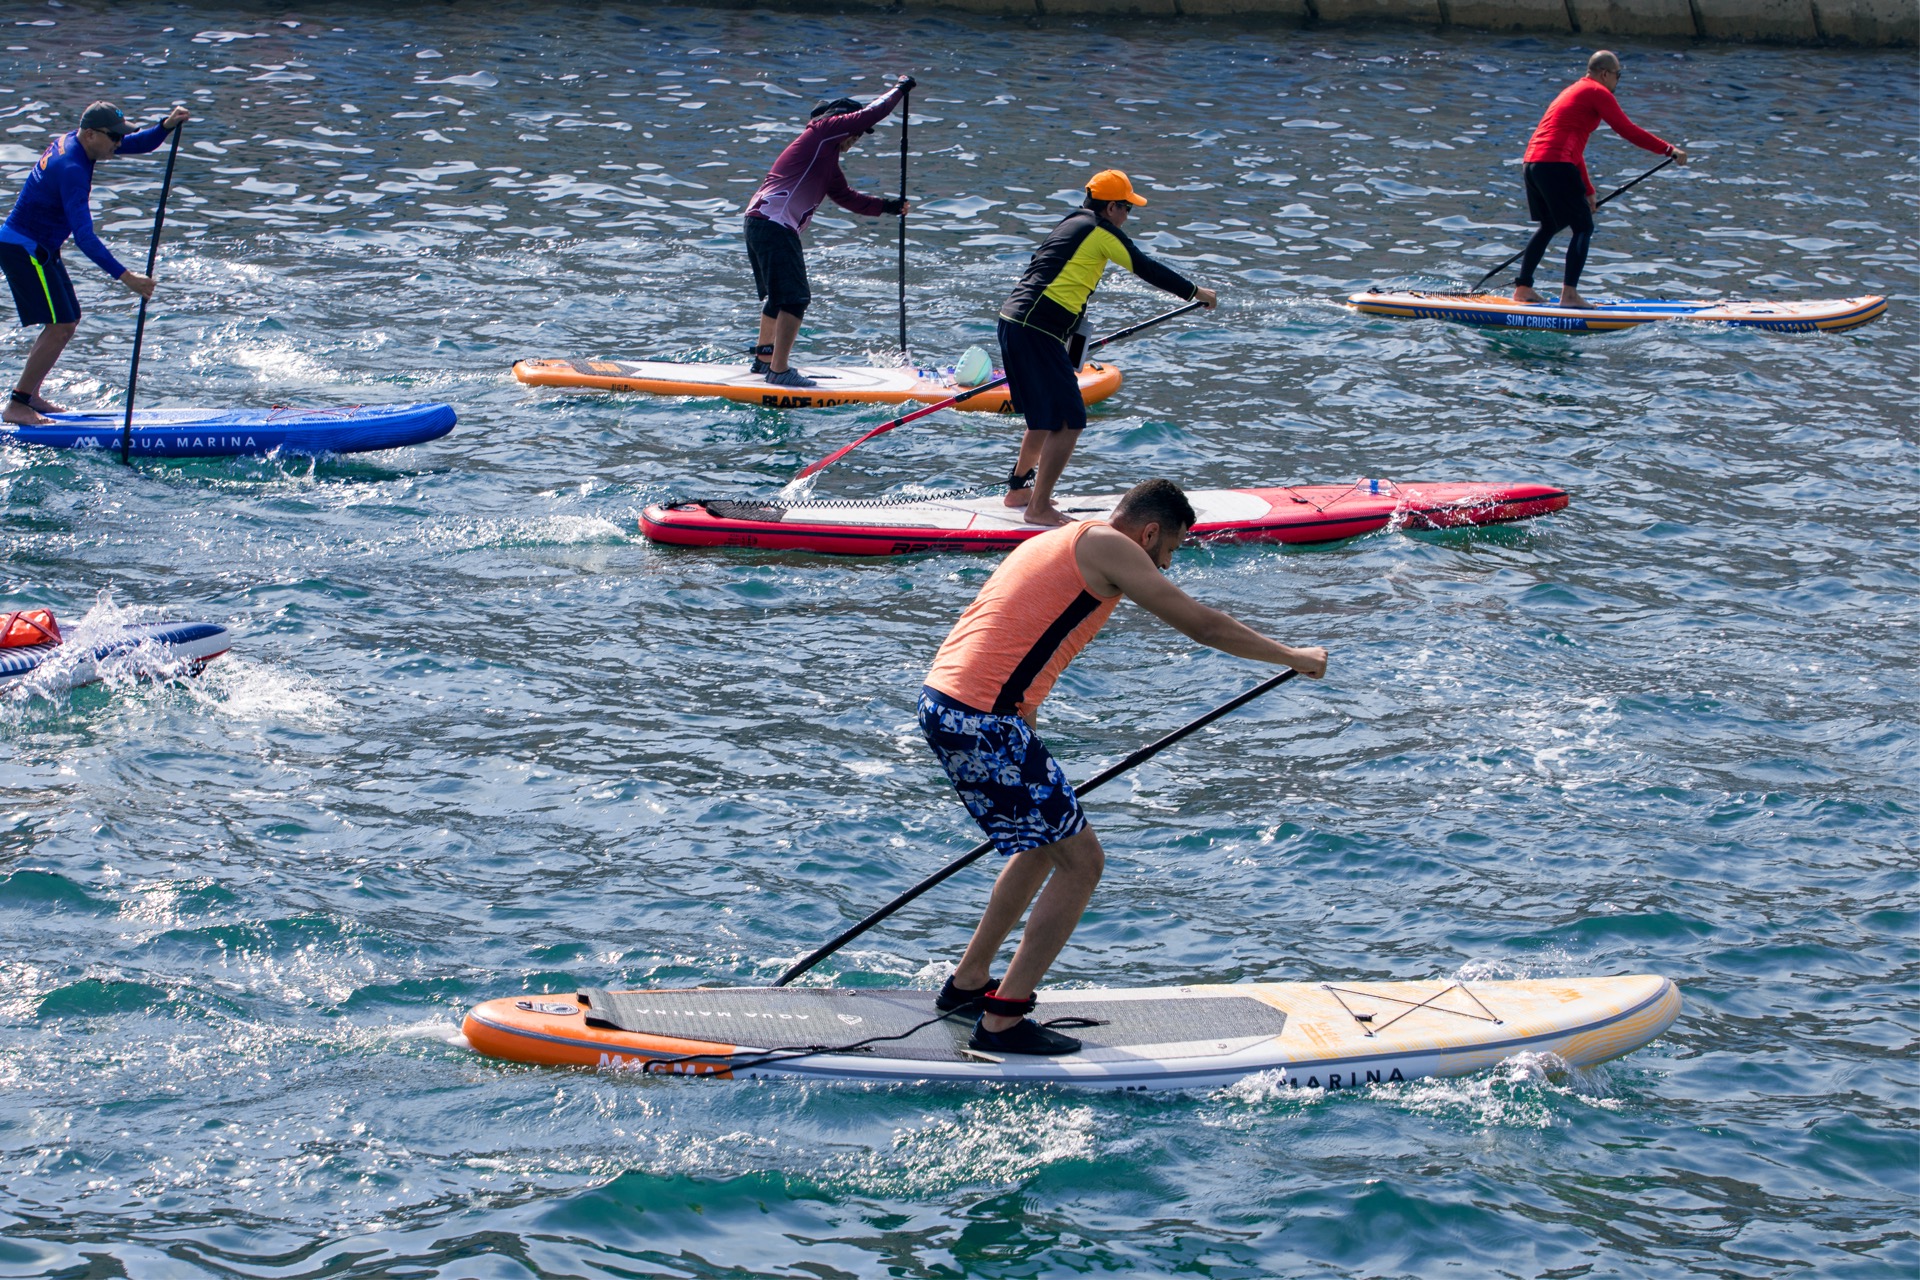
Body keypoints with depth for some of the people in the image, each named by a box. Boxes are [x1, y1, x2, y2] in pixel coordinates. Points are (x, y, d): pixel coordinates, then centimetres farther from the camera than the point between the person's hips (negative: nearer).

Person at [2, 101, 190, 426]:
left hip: (37, 249, 10)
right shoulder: (71, 169, -27)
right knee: (61, 326, -12)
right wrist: (125, 277, -40)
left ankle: (30, 395, 22)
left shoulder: (74, 141, 3)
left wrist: (167, 125, -12)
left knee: (68, 320, 16)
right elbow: (84, 237, -34)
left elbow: (139, 144, 9)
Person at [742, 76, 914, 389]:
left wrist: (886, 207, 19)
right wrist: (901, 88, 7)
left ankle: (764, 358, 37)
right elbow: (871, 114, -6)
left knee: (777, 296, 24)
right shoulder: (823, 130, -3)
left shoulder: (826, 158, 25)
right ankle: (779, 370, -13)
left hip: (759, 222, 10)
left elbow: (846, 197, 28)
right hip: (775, 225, -10)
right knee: (795, 298, -11)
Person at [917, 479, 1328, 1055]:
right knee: (1081, 859, -2)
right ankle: (1002, 1022, 0)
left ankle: (968, 982, 32)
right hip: (982, 721, -10)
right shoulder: (1106, 546, -5)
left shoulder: (1056, 542, 24)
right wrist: (1295, 657, 9)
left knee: (1045, 845, 26)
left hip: (940, 700, 10)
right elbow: (1203, 625, -5)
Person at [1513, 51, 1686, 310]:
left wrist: (1587, 191, 39)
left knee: (1549, 226, 24)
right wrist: (1669, 150, -2)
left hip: (1532, 162, 9)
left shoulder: (1572, 91, 30)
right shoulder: (1597, 92, 1)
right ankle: (1569, 293, -13)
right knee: (1583, 228, -4)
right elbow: (1627, 131, -7)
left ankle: (1522, 288, 24)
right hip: (1556, 165, -9)